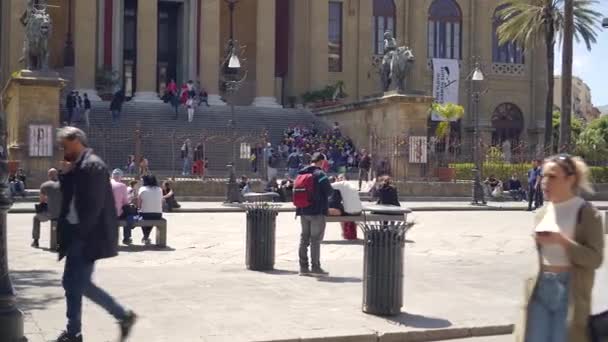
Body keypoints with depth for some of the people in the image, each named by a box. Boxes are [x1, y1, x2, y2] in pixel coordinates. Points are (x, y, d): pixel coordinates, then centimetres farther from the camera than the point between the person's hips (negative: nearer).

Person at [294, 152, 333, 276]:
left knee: (304, 238, 11)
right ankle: (315, 267, 1)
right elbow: (329, 191, -13)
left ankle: (303, 267, 14)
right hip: (317, 211, -6)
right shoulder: (320, 174, -13)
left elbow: (296, 191, 11)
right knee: (316, 239, -1)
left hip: (302, 211, 6)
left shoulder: (300, 174, 9)